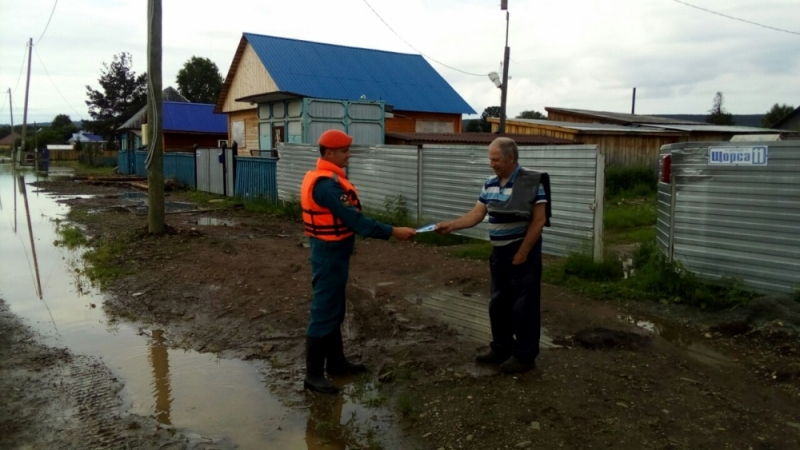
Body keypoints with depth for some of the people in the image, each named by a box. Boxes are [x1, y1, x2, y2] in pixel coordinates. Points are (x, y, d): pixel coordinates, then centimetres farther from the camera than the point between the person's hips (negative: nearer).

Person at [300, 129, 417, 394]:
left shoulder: (322, 178, 10)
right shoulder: (328, 184, -23)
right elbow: (355, 220, -26)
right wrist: (394, 232, -24)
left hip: (331, 251, 11)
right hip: (330, 254, -11)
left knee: (335, 310, 18)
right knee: (324, 312, -3)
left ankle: (336, 362, 30)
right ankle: (313, 375, 6)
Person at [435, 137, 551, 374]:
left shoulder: (532, 182, -15)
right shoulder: (490, 185, 6)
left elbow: (539, 220, -16)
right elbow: (476, 215, 6)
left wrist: (522, 253, -16)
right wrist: (450, 225, -8)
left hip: (524, 250, -7)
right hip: (499, 251, 7)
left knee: (523, 305, 2)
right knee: (498, 303, 15)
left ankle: (525, 355, 15)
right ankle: (501, 348, 30)